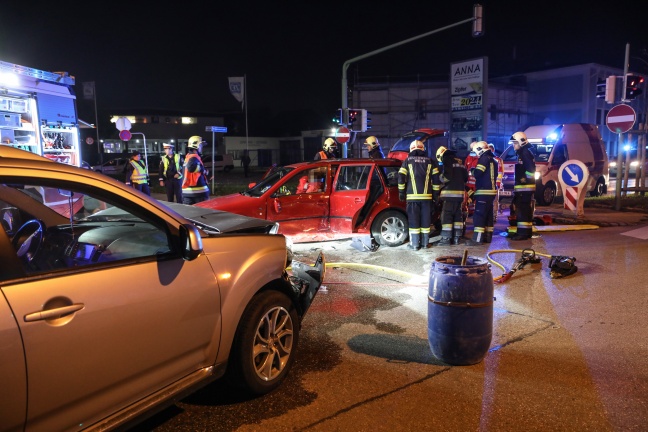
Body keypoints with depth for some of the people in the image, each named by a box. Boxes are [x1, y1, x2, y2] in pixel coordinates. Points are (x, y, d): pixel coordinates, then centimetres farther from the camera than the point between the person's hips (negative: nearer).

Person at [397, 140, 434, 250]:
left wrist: (401, 192, 5)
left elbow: (401, 178, -2)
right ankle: (425, 243, 14)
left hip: (412, 196, -2)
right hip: (426, 196, 2)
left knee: (413, 220, 1)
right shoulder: (429, 161, 8)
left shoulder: (407, 161, 3)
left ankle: (414, 244, 2)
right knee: (425, 219, 8)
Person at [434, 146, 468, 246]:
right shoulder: (459, 162, 19)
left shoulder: (446, 161, -4)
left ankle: (446, 238, -8)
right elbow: (466, 177, 19)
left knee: (446, 215, -6)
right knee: (458, 215, 10)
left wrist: (438, 180, 0)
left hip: (450, 193, -8)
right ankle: (457, 238, 12)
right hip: (460, 192, 8)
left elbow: (446, 176, -16)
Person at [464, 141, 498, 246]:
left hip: (484, 191, -10)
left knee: (479, 215, -11)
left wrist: (472, 171, 2)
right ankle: (488, 236, 17)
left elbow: (477, 174, -18)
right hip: (492, 191, 10)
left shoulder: (484, 159, -11)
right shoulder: (493, 160, 18)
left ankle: (477, 239, -15)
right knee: (488, 214, 13)